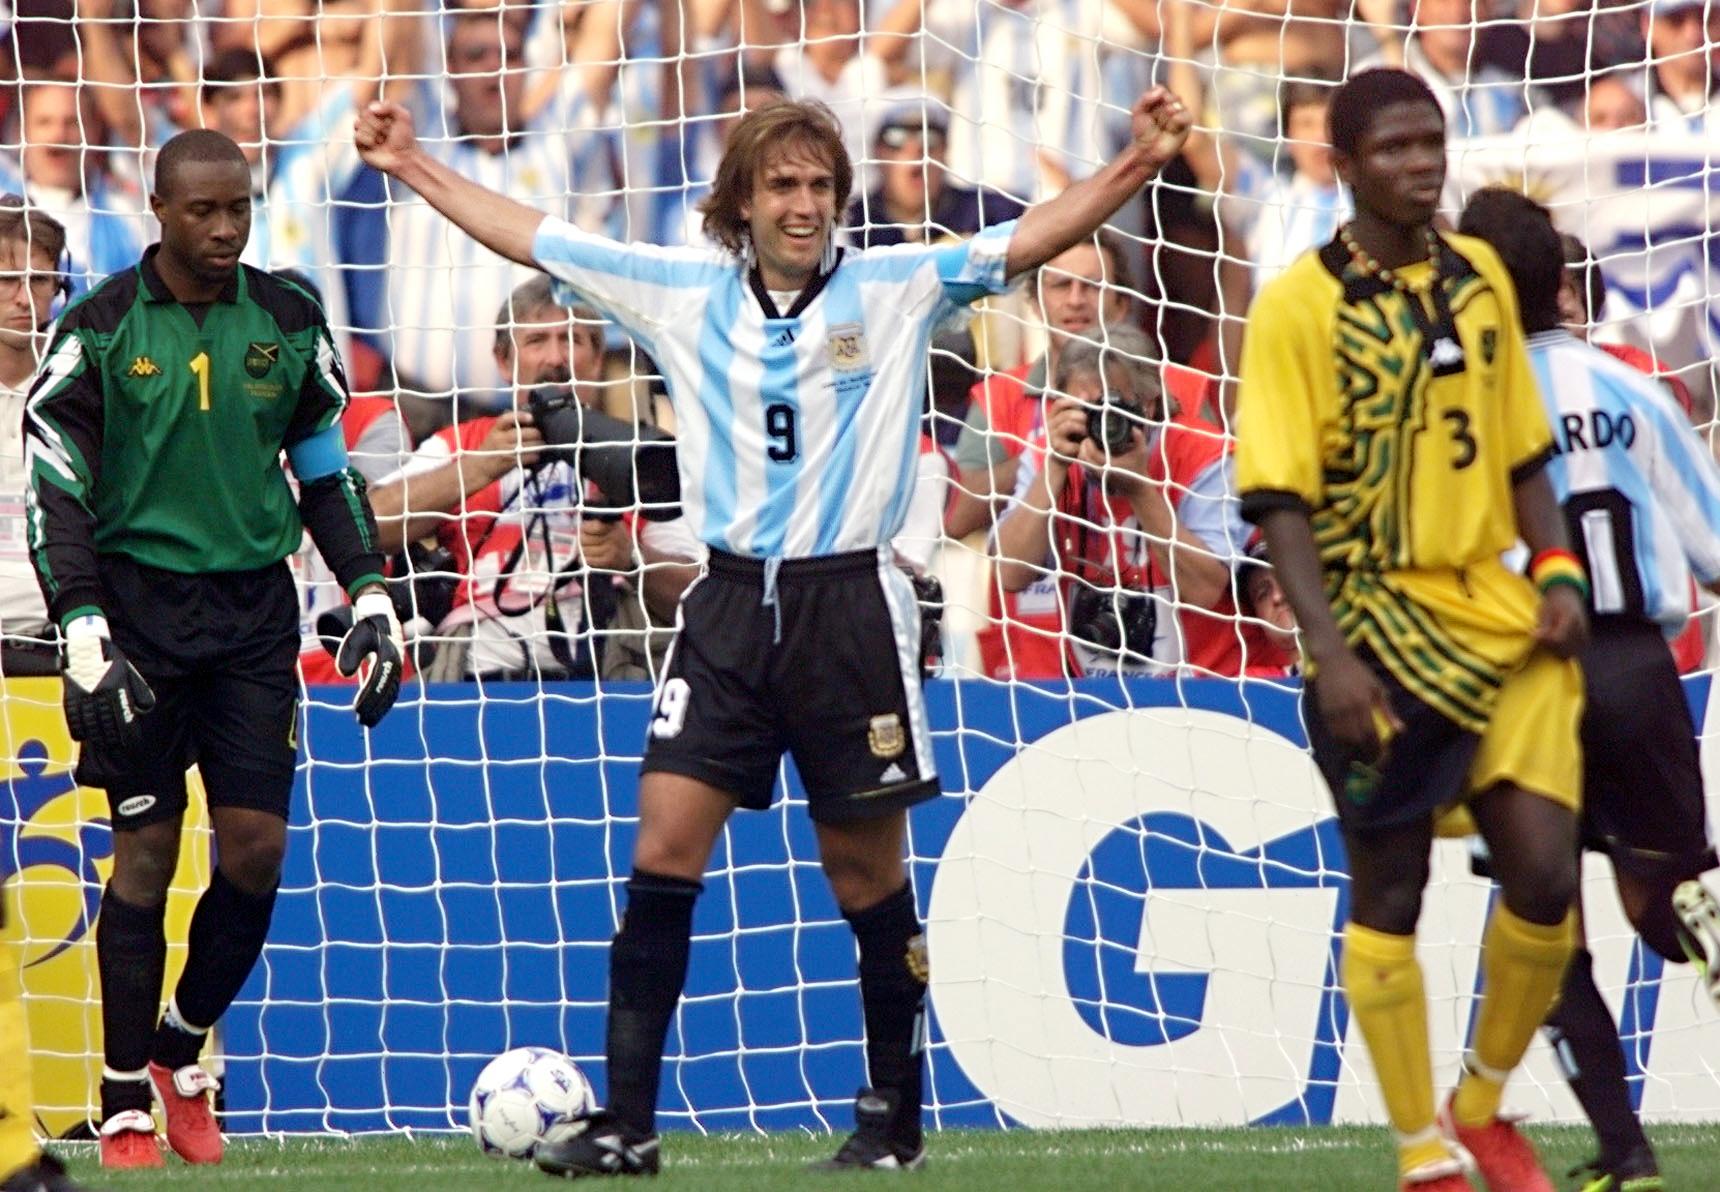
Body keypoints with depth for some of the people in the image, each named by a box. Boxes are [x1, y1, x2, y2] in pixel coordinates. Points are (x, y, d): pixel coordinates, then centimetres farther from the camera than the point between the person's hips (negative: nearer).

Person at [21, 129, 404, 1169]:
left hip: (256, 607, 3)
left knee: (257, 843, -4)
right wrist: (84, 631, -15)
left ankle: (183, 1051, 19)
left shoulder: (288, 321, 6)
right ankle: (127, 1110, 4)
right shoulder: (101, 329, -4)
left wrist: (372, 597, 8)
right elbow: (54, 490, -5)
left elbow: (326, 470, 16)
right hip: (141, 603, -3)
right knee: (147, 848, -3)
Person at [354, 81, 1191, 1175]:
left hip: (851, 603, -2)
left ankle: (896, 1113, 19)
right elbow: (529, 235, 14)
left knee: (868, 871, 4)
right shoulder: (684, 293, 6)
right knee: (663, 849, -7)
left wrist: (1139, 164, -23)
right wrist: (411, 165, 16)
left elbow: (1032, 238, -9)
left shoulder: (895, 291, -1)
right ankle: (627, 1121, -4)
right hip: (731, 602, 2)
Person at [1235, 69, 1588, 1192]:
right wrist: (1330, 652, -20)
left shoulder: (1481, 278, 7)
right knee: (1391, 895, 3)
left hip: (1500, 618, 4)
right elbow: (1280, 498, -12)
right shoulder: (1299, 305, -9)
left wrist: (1559, 571, 1)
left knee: (1545, 876, -4)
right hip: (1382, 632, -4)